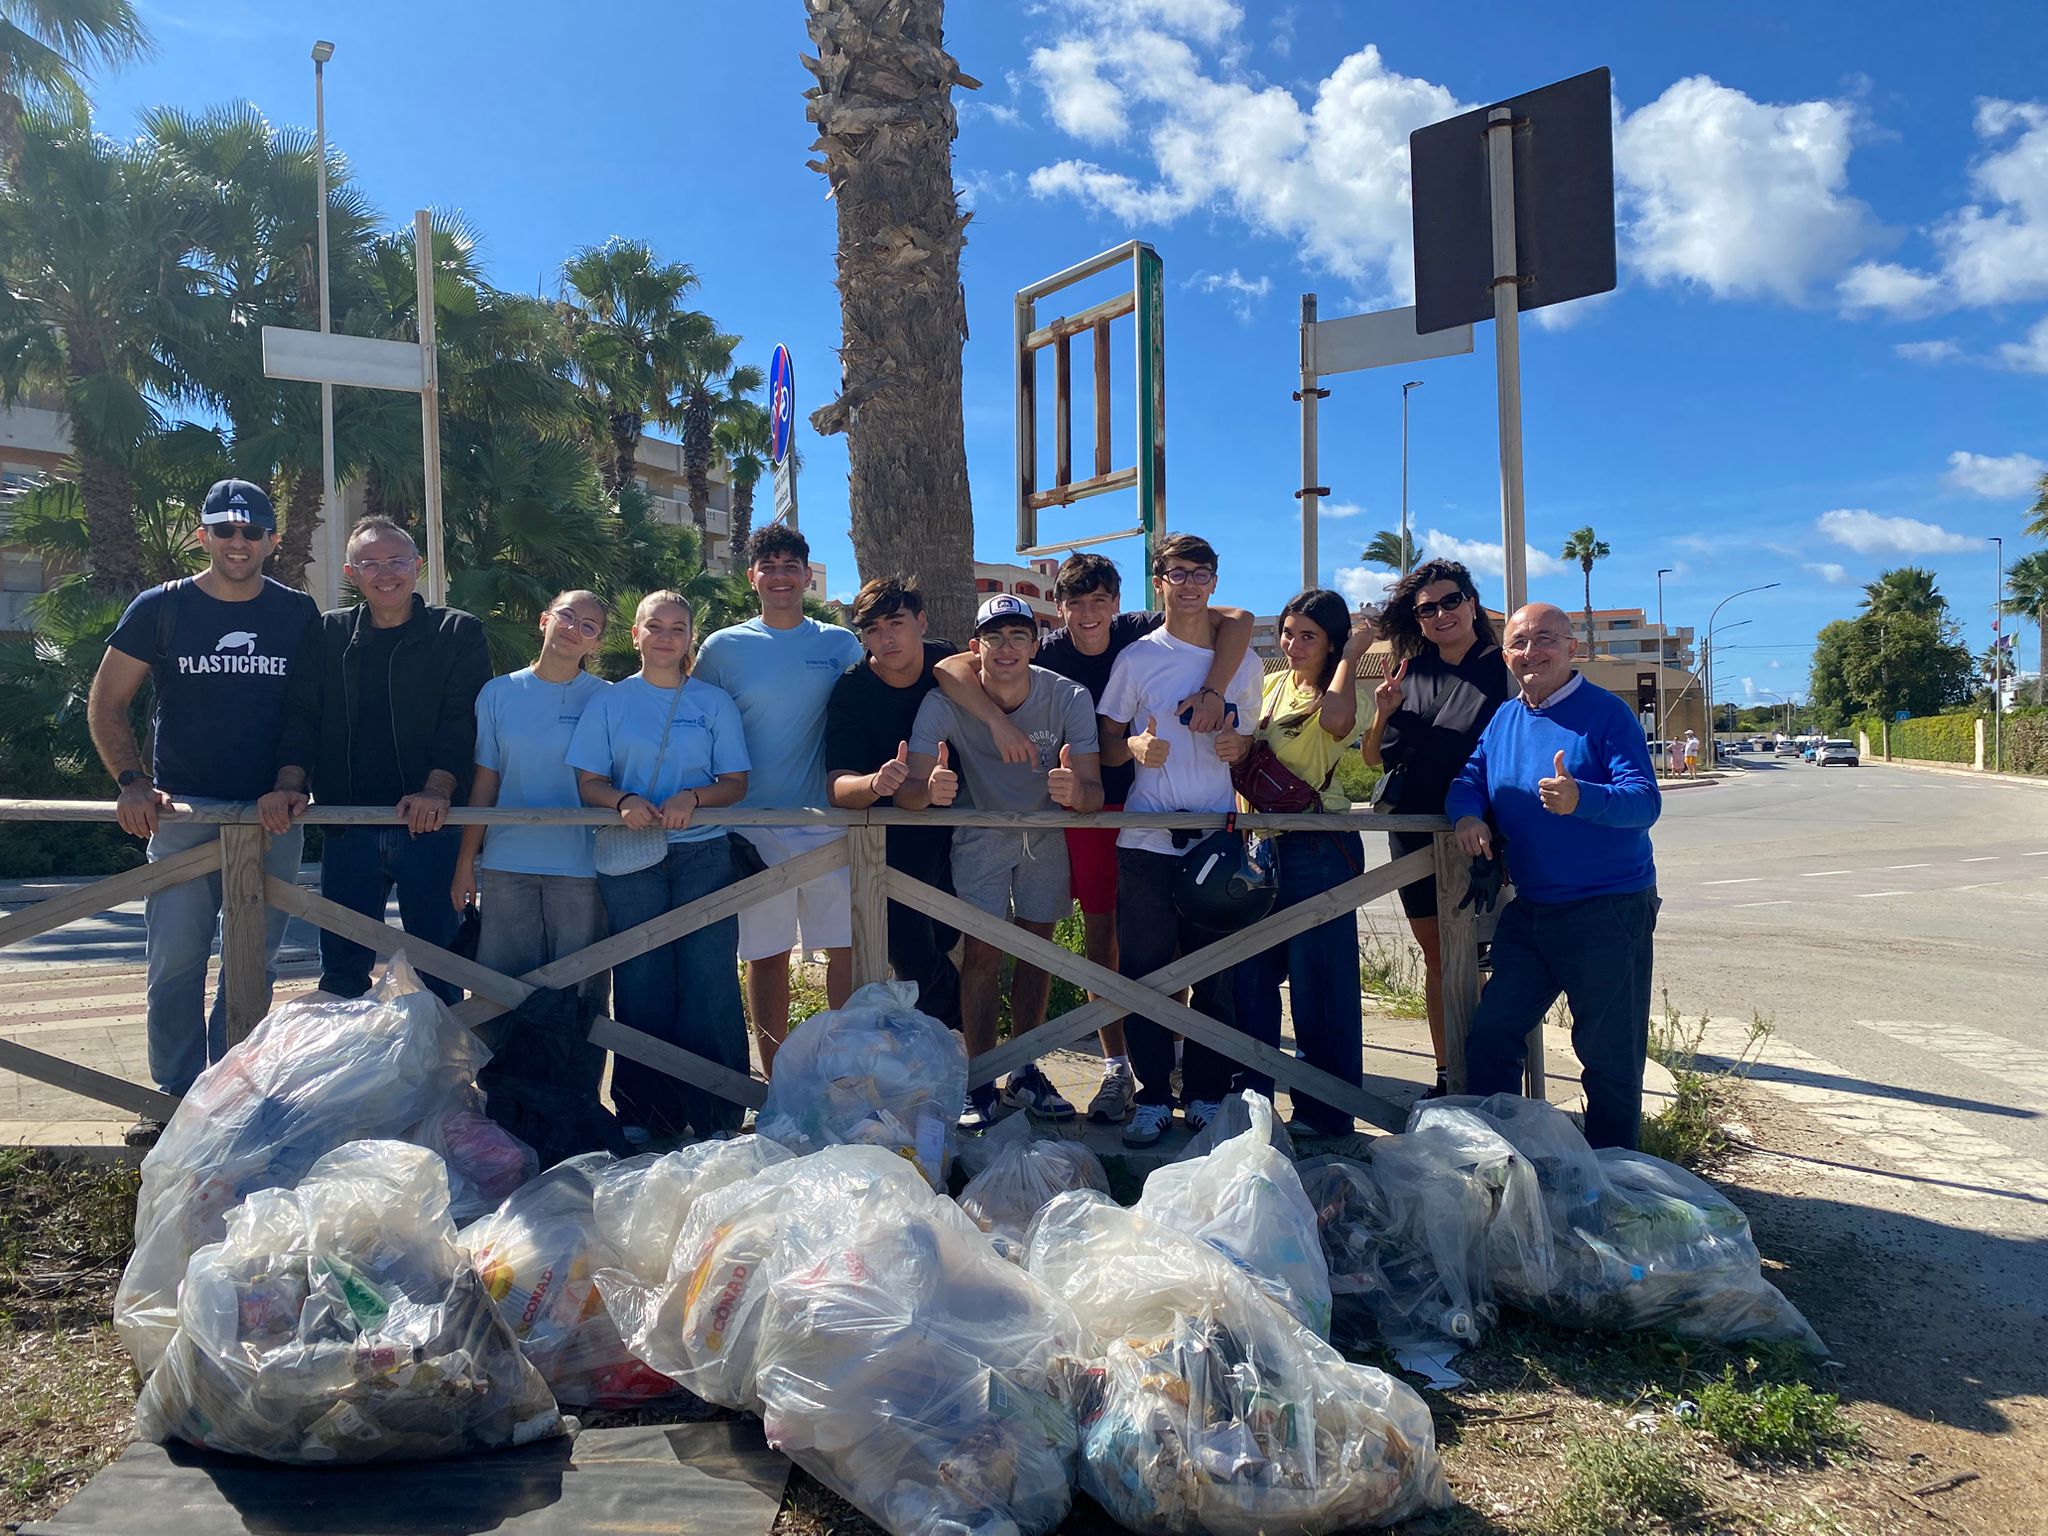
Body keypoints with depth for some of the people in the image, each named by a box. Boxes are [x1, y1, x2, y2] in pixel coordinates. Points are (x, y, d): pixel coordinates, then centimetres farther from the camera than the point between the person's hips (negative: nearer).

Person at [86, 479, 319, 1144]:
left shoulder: (299, 614, 5)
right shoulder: (160, 608, 2)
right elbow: (106, 705, 4)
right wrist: (132, 781, -10)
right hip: (182, 813, -1)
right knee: (176, 961, -1)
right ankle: (176, 1096, 11)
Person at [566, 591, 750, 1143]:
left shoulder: (715, 702, 9)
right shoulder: (610, 701, 9)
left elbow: (736, 783, 6)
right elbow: (588, 782, 7)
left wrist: (693, 798, -13)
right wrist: (624, 801, -14)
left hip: (703, 854, 0)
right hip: (630, 861, 0)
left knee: (709, 979, -4)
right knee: (641, 982, 2)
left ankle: (714, 1115, 5)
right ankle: (645, 1113, 13)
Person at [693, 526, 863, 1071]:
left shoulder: (840, 644, 6)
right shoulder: (723, 648, 4)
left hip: (831, 822, 1)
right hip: (755, 824, 0)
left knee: (851, 947, 2)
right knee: (766, 954, 6)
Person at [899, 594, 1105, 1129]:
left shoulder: (1069, 698, -24)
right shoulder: (945, 702, -25)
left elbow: (1095, 793, -28)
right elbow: (909, 792, -31)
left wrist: (1075, 791, -52)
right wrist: (930, 788, -56)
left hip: (1045, 835, 2)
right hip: (979, 836, -1)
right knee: (982, 950, -9)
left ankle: (1024, 1073, 21)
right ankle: (980, 1082, 1)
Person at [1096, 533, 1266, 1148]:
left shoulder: (1245, 662, 12)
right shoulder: (1138, 657, 5)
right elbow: (1106, 744, 7)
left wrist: (1241, 745, -4)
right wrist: (1135, 747, -15)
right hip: (1145, 841, -1)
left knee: (1219, 972, 3)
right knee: (1144, 970, 0)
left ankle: (1207, 1095, 16)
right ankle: (1152, 1097, 11)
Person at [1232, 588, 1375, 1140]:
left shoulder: (1339, 695, -5)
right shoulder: (1271, 686, 15)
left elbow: (1336, 718, -30)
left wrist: (1351, 654, -16)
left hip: (1318, 848, -7)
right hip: (1262, 844, 7)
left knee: (1318, 980, -1)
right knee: (1251, 975, 10)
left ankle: (1326, 1111, 10)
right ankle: (1249, 1096, 22)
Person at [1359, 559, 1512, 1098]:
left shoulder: (1502, 670, -4)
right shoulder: (1411, 674, 9)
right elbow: (1373, 756, 12)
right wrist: (1383, 714, -7)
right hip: (1412, 833, 5)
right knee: (1435, 957, 11)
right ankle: (1445, 1077, 19)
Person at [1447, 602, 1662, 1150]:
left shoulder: (1605, 713, -11)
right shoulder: (1503, 719, 9)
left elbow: (1644, 800, -21)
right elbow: (1468, 780, 10)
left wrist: (1580, 799, -40)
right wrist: (1467, 815, -13)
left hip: (1609, 913, -6)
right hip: (1529, 910, 6)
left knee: (1609, 1056, 3)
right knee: (1490, 1037, 10)